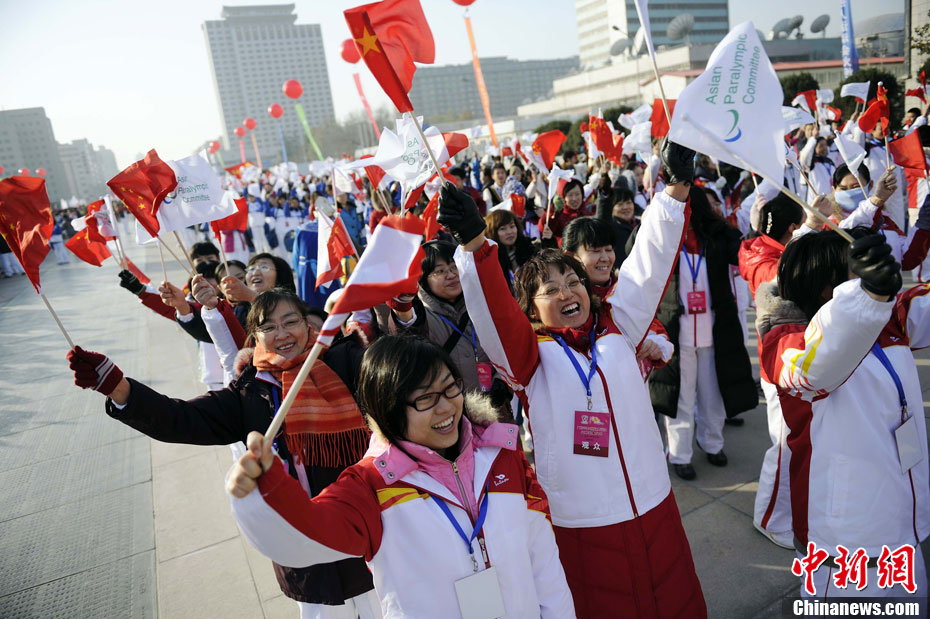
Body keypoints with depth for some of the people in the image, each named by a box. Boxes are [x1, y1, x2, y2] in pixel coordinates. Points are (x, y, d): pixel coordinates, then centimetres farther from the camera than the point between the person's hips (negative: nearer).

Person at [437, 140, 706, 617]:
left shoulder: (616, 328, 3)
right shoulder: (531, 355, -8)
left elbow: (648, 267, -2)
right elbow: (493, 311, -25)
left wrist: (676, 188, -10)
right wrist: (473, 243, -40)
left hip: (653, 506, 4)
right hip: (581, 522, -3)